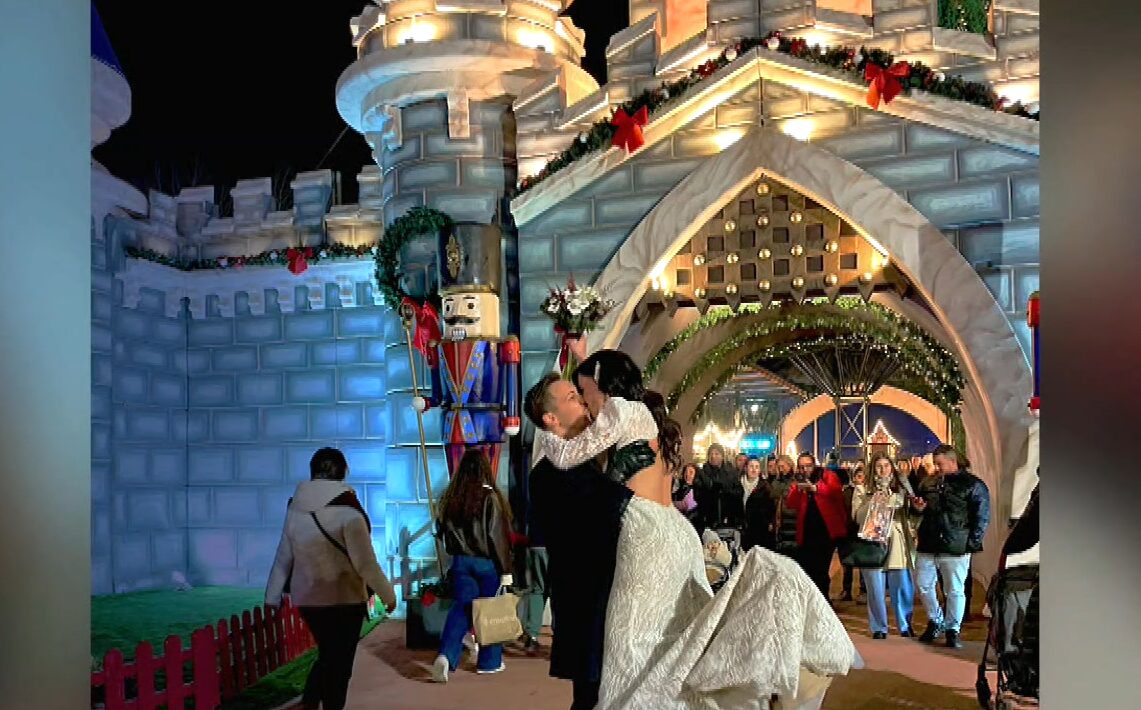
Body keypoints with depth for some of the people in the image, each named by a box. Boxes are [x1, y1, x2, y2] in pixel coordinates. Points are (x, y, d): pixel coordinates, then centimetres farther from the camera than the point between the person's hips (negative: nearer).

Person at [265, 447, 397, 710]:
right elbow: (365, 563, -15)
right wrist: (388, 594, -3)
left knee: (327, 655, 22)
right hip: (344, 598, -5)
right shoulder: (347, 511, -19)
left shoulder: (295, 509, -1)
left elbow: (283, 557, 6)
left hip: (305, 597, 6)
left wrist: (273, 596, 15)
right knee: (339, 662, 9)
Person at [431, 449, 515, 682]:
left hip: (460, 562, 3)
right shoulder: (490, 497, -15)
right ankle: (489, 661, 21)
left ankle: (445, 656, -13)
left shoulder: (450, 497, -2)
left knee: (460, 608, 6)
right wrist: (506, 570, -9)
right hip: (487, 563, -3)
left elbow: (442, 530, 10)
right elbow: (499, 536, -14)